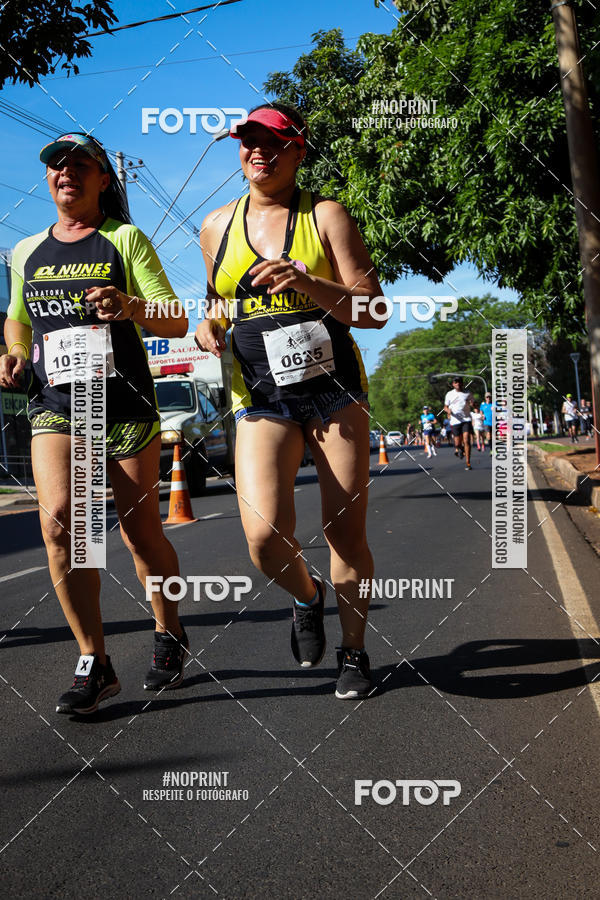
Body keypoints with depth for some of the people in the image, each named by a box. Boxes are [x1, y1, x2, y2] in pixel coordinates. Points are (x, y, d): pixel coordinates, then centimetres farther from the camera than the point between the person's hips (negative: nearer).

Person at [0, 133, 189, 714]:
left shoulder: (125, 240, 4)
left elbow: (177, 322, -2)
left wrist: (133, 307, -23)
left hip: (124, 404, -2)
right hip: (54, 403, 3)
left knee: (141, 533, 2)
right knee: (58, 520, -17)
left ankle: (168, 635, 29)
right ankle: (94, 665, -8)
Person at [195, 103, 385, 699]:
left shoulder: (325, 216, 0)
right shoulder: (216, 227, 11)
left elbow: (373, 311, -6)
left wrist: (309, 284, -23)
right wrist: (209, 325, 2)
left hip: (334, 390, -1)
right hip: (262, 398, 2)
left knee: (347, 535, 3)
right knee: (264, 539, -17)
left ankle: (353, 651, 26)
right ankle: (306, 596, 17)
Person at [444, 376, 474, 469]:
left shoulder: (468, 393, 7)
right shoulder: (449, 394, 8)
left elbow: (472, 404, 18)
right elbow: (445, 406, 14)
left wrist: (472, 404, -7)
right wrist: (448, 410, -10)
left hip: (466, 419, -1)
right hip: (455, 420, 1)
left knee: (466, 440, -15)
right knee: (458, 443, 2)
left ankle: (468, 463, -13)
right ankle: (458, 448, 42)